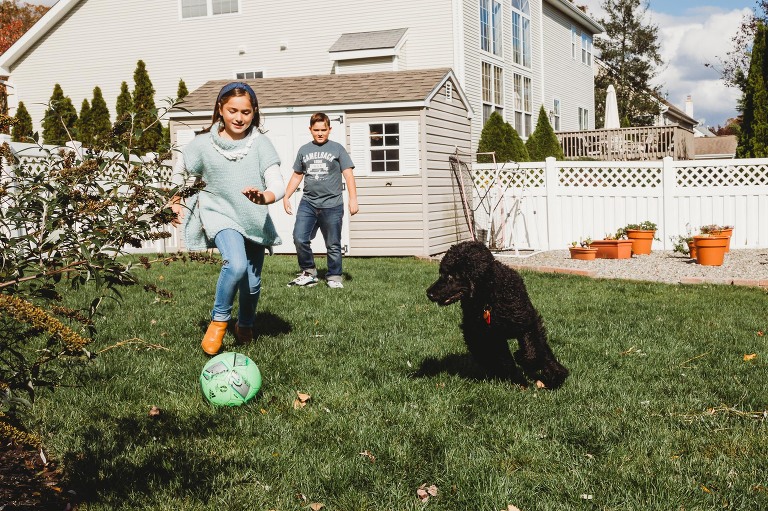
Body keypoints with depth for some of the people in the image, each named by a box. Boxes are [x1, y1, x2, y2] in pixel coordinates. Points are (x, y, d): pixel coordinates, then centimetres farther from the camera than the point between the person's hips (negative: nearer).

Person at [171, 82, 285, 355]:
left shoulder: (260, 143, -10)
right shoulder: (203, 143, -10)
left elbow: (278, 184, -20)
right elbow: (178, 174, 10)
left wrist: (265, 197, -40)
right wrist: (176, 204, 5)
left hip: (254, 219, 2)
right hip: (219, 214, -2)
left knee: (253, 283, 9)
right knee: (236, 265, -29)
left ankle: (245, 327, 40)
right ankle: (219, 321, -6)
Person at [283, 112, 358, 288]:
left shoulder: (337, 148, 5)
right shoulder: (304, 150, 14)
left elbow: (348, 174, 0)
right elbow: (296, 176, 21)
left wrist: (353, 198, -9)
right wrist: (286, 196, 14)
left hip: (332, 205, -3)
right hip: (308, 203, 3)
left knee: (333, 245, 2)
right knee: (299, 239, -11)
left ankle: (334, 277, 15)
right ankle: (309, 272, 6)